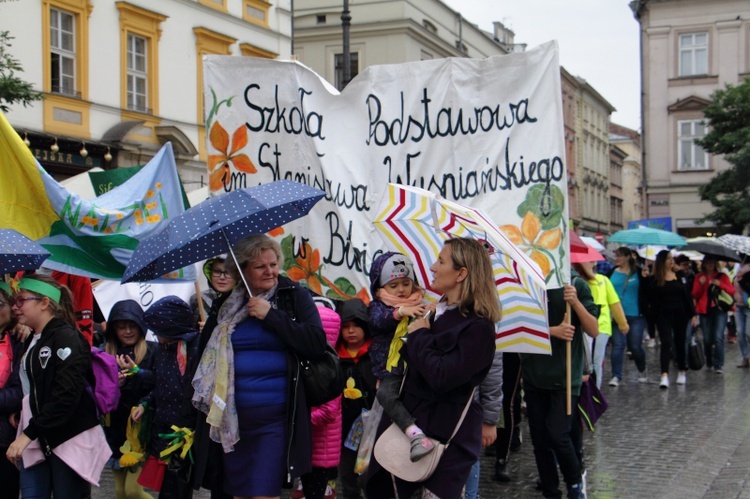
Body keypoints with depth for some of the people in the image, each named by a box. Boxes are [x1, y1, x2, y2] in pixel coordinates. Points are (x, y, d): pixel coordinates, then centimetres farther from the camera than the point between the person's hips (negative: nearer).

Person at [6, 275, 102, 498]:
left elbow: (66, 395, -21)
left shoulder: (67, 338, -11)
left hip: (69, 442, -7)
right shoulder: (32, 343, 16)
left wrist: (28, 434, -22)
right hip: (38, 442, 7)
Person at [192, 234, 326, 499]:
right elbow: (210, 354, 21)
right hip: (233, 417, 4)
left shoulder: (295, 296, -1)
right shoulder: (229, 305, 10)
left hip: (275, 418, -4)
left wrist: (271, 315, -14)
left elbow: (317, 344, -14)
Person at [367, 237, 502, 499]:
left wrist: (419, 336, -15)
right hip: (407, 426, 8)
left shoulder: (477, 327, -16)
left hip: (445, 439, -8)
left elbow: (441, 377, -27)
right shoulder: (435, 312, 10)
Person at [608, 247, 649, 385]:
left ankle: (642, 371, 27)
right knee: (617, 345, -1)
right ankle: (616, 376, 2)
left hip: (636, 316, -2)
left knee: (635, 346, 2)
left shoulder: (639, 273, -1)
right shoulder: (612, 273, 7)